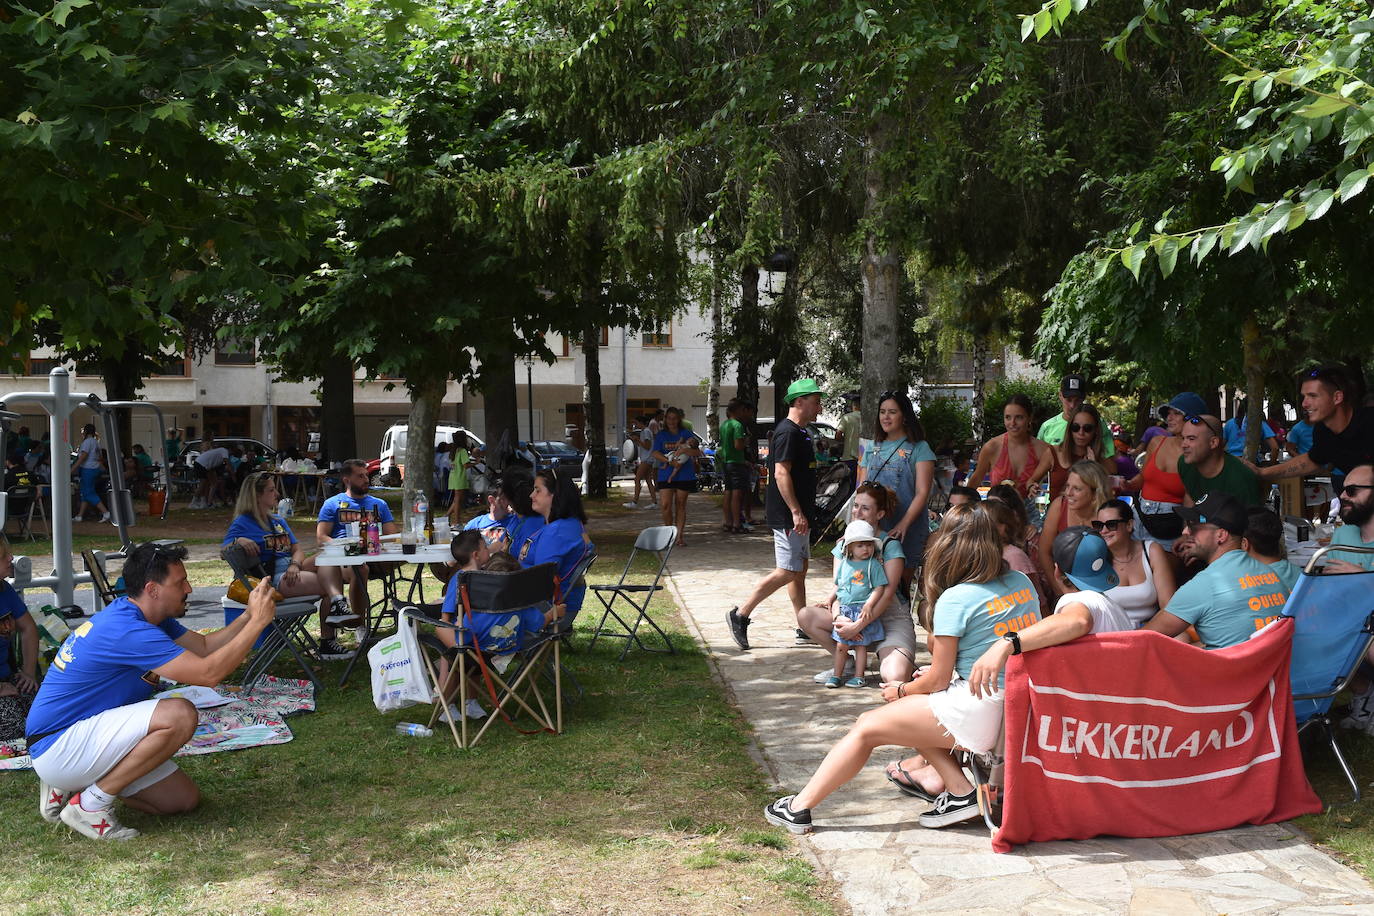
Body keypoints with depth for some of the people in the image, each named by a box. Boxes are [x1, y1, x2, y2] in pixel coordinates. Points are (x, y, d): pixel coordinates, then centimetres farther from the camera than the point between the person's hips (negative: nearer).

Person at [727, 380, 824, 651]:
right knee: (788, 571, -9)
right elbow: (781, 473, -23)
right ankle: (740, 615, -5)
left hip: (797, 515, 11)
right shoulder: (787, 432, -16)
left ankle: (804, 627, 19)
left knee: (800, 568, 13)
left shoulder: (799, 432, 16)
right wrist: (796, 512, -26)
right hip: (788, 515, -11)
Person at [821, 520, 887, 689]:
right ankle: (836, 675, 15)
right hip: (844, 611, 4)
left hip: (863, 611, -4)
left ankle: (859, 676, 9)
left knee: (860, 644, 1)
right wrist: (830, 599, 10)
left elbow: (879, 588, -9)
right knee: (841, 645, 7)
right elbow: (837, 585, 22)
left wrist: (869, 605, -18)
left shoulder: (874, 564, -6)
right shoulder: (844, 564, 10)